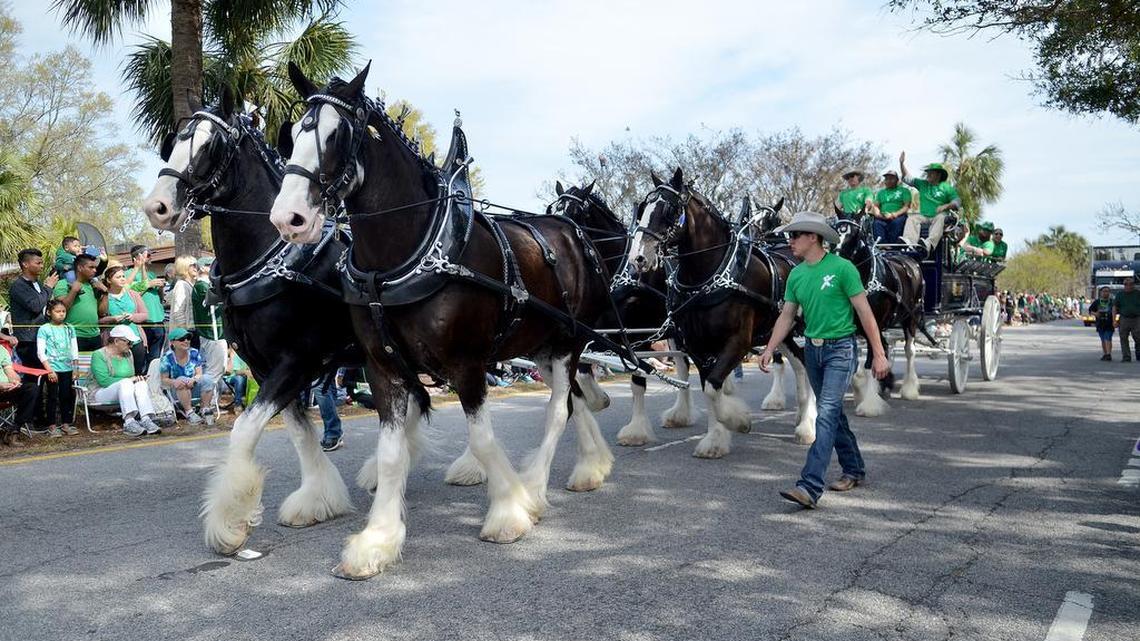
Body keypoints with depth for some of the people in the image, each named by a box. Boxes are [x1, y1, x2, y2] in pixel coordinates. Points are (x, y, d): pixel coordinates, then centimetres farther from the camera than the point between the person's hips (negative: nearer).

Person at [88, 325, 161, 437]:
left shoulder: (128, 354, 13)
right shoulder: (99, 355, -7)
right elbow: (104, 381, -19)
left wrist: (137, 378, -6)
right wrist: (129, 379, -17)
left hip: (125, 389, 6)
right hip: (102, 392, -6)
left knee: (141, 384, -24)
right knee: (125, 383, -34)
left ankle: (146, 420, -44)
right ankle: (129, 422, -51)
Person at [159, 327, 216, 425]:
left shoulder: (194, 354, -2)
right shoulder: (167, 358, -9)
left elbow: (199, 374, -5)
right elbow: (164, 380, -10)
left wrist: (193, 379, -29)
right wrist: (174, 382, -33)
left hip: (194, 388, 2)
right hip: (176, 392, -2)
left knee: (207, 379, -26)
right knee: (182, 380, -34)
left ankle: (206, 410, -23)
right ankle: (189, 413, -35)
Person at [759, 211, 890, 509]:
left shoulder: (842, 268, -11)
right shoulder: (796, 275, 7)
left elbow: (865, 312, -10)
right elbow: (786, 316, 10)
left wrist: (879, 355, -11)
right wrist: (770, 349, -2)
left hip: (840, 348, -7)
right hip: (812, 349, 7)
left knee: (827, 413, -14)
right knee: (832, 412, 16)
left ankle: (810, 487, -20)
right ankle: (854, 470, 33)